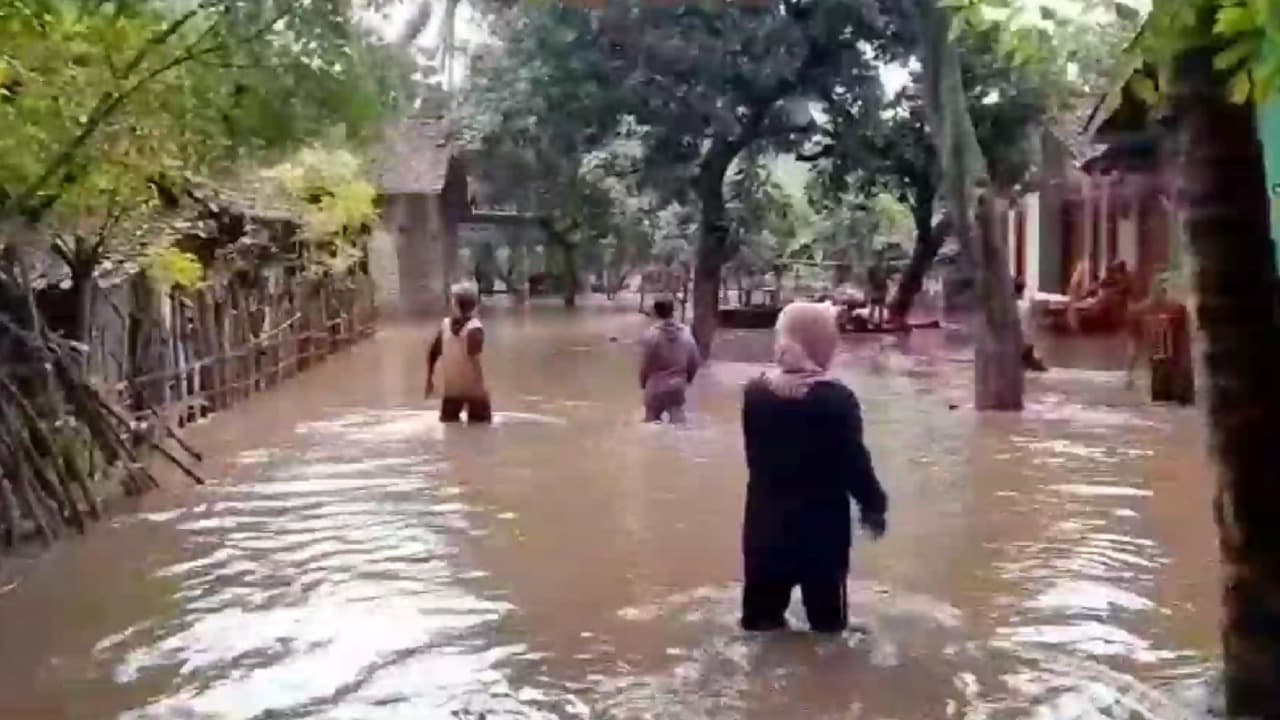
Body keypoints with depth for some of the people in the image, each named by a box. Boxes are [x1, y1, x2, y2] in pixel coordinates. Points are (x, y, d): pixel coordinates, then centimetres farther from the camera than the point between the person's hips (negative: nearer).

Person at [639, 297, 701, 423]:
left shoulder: (651, 335, -15)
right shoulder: (686, 333, -3)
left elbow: (645, 364, -9)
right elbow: (695, 361, 4)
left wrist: (643, 383, 9)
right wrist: (686, 379, 21)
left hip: (656, 387, -3)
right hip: (677, 386, 3)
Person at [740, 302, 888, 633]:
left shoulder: (754, 394, -3)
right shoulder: (837, 399, -15)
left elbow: (756, 457, 5)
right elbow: (855, 463, -12)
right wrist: (874, 505, 2)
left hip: (766, 524, 4)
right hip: (822, 526, -3)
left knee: (761, 622, 13)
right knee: (826, 619, 10)